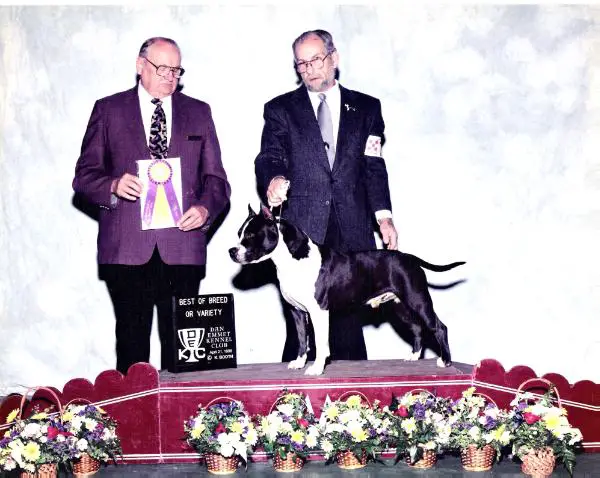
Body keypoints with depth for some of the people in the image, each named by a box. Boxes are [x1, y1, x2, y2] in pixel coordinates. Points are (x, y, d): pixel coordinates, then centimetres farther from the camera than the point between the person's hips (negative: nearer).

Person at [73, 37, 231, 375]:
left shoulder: (198, 112, 15)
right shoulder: (109, 110, 10)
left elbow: (216, 178, 13)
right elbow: (85, 175, 8)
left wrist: (205, 208, -7)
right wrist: (113, 185, -13)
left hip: (183, 248, 1)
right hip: (127, 248, -1)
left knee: (181, 345, 1)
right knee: (132, 342, 1)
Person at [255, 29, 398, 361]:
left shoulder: (366, 108, 14)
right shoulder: (280, 109, 11)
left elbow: (374, 167, 11)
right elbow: (269, 157, 0)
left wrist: (383, 216, 0)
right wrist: (274, 179, -24)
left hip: (352, 232, 1)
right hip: (302, 230, -1)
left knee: (349, 318, 2)